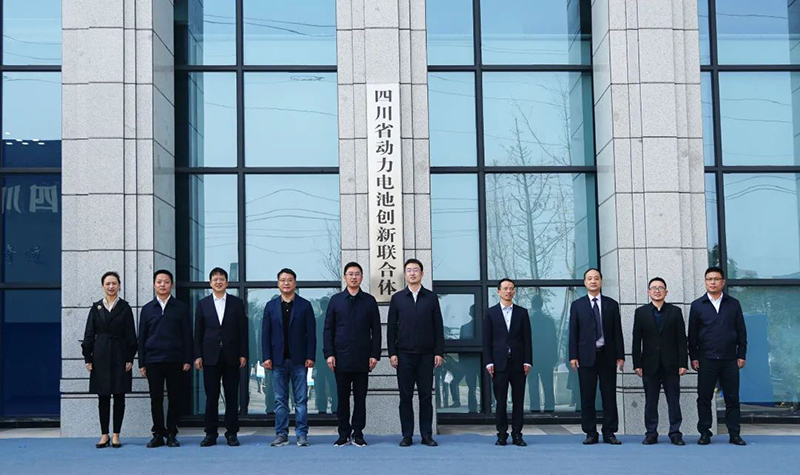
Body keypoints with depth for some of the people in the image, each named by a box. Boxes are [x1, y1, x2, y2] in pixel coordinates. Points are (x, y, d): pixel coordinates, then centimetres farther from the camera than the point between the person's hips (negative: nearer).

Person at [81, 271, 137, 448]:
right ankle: (104, 435, 10)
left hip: (119, 356, -1)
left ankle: (116, 435, 8)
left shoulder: (124, 308, 2)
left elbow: (131, 336, 1)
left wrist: (130, 358, -5)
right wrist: (88, 358, 0)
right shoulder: (96, 307, 7)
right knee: (103, 397, 3)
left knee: (119, 396, 1)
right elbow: (89, 334, 6)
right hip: (101, 356, 1)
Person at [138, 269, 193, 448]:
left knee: (174, 398, 1)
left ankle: (171, 434, 9)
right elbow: (141, 337, 11)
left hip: (175, 360, -1)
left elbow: (187, 335, 5)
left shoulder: (181, 308, 7)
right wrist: (141, 363, 5)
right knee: (156, 399, 2)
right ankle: (158, 434, 9)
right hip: (153, 360, 1)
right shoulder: (147, 309, 10)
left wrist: (187, 360, -2)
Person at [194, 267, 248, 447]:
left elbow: (242, 330, 4)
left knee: (232, 396, 2)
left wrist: (243, 354, -2)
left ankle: (232, 433, 9)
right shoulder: (203, 304, 8)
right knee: (211, 396, 2)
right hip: (210, 356, 0)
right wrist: (197, 356, 0)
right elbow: (198, 331, 7)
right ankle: (211, 433, 8)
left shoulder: (236, 303, 6)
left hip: (231, 356, 0)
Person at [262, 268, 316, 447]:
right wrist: (266, 357, -2)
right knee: (280, 400, 5)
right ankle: (281, 434, 10)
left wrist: (310, 357, -7)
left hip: (298, 359, -2)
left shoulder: (305, 305, 3)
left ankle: (302, 435, 4)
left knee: (301, 399, 0)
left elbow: (311, 333, 0)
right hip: (278, 359, 2)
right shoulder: (271, 306, 9)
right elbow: (266, 333, 6)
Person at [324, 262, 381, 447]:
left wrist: (375, 354, -2)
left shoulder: (369, 301, 7)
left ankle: (358, 433, 10)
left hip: (362, 358, 0)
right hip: (341, 357, 0)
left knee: (360, 397, 3)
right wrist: (329, 354, -4)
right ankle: (344, 433, 12)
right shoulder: (336, 300, 7)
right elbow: (328, 329, 5)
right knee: (343, 397, 4)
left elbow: (376, 330, 6)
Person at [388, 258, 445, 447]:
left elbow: (438, 327, 6)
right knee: (405, 396, 2)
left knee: (426, 396, 2)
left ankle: (427, 435, 7)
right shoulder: (397, 298, 7)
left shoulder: (431, 298, 7)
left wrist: (439, 352, -2)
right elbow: (391, 327, 6)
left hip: (426, 354, 0)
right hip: (404, 354, 0)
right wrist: (392, 353, -2)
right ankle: (407, 435, 7)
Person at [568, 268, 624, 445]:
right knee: (587, 397, 1)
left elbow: (617, 331, 7)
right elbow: (573, 332, 4)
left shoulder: (611, 304, 9)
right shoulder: (577, 305, 7)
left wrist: (620, 355, 1)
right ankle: (590, 433, 6)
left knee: (609, 396, 2)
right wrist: (573, 356, -4)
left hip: (607, 356, 1)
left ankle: (609, 433, 7)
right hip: (586, 356, -1)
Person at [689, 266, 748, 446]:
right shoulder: (697, 305, 6)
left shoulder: (733, 304, 8)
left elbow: (741, 331, 10)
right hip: (706, 360, -1)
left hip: (729, 360, 1)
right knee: (704, 398, 1)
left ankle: (734, 434, 9)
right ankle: (704, 433, 9)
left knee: (732, 398, 2)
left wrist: (741, 355, 4)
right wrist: (694, 357, 0)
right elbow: (692, 334, 6)